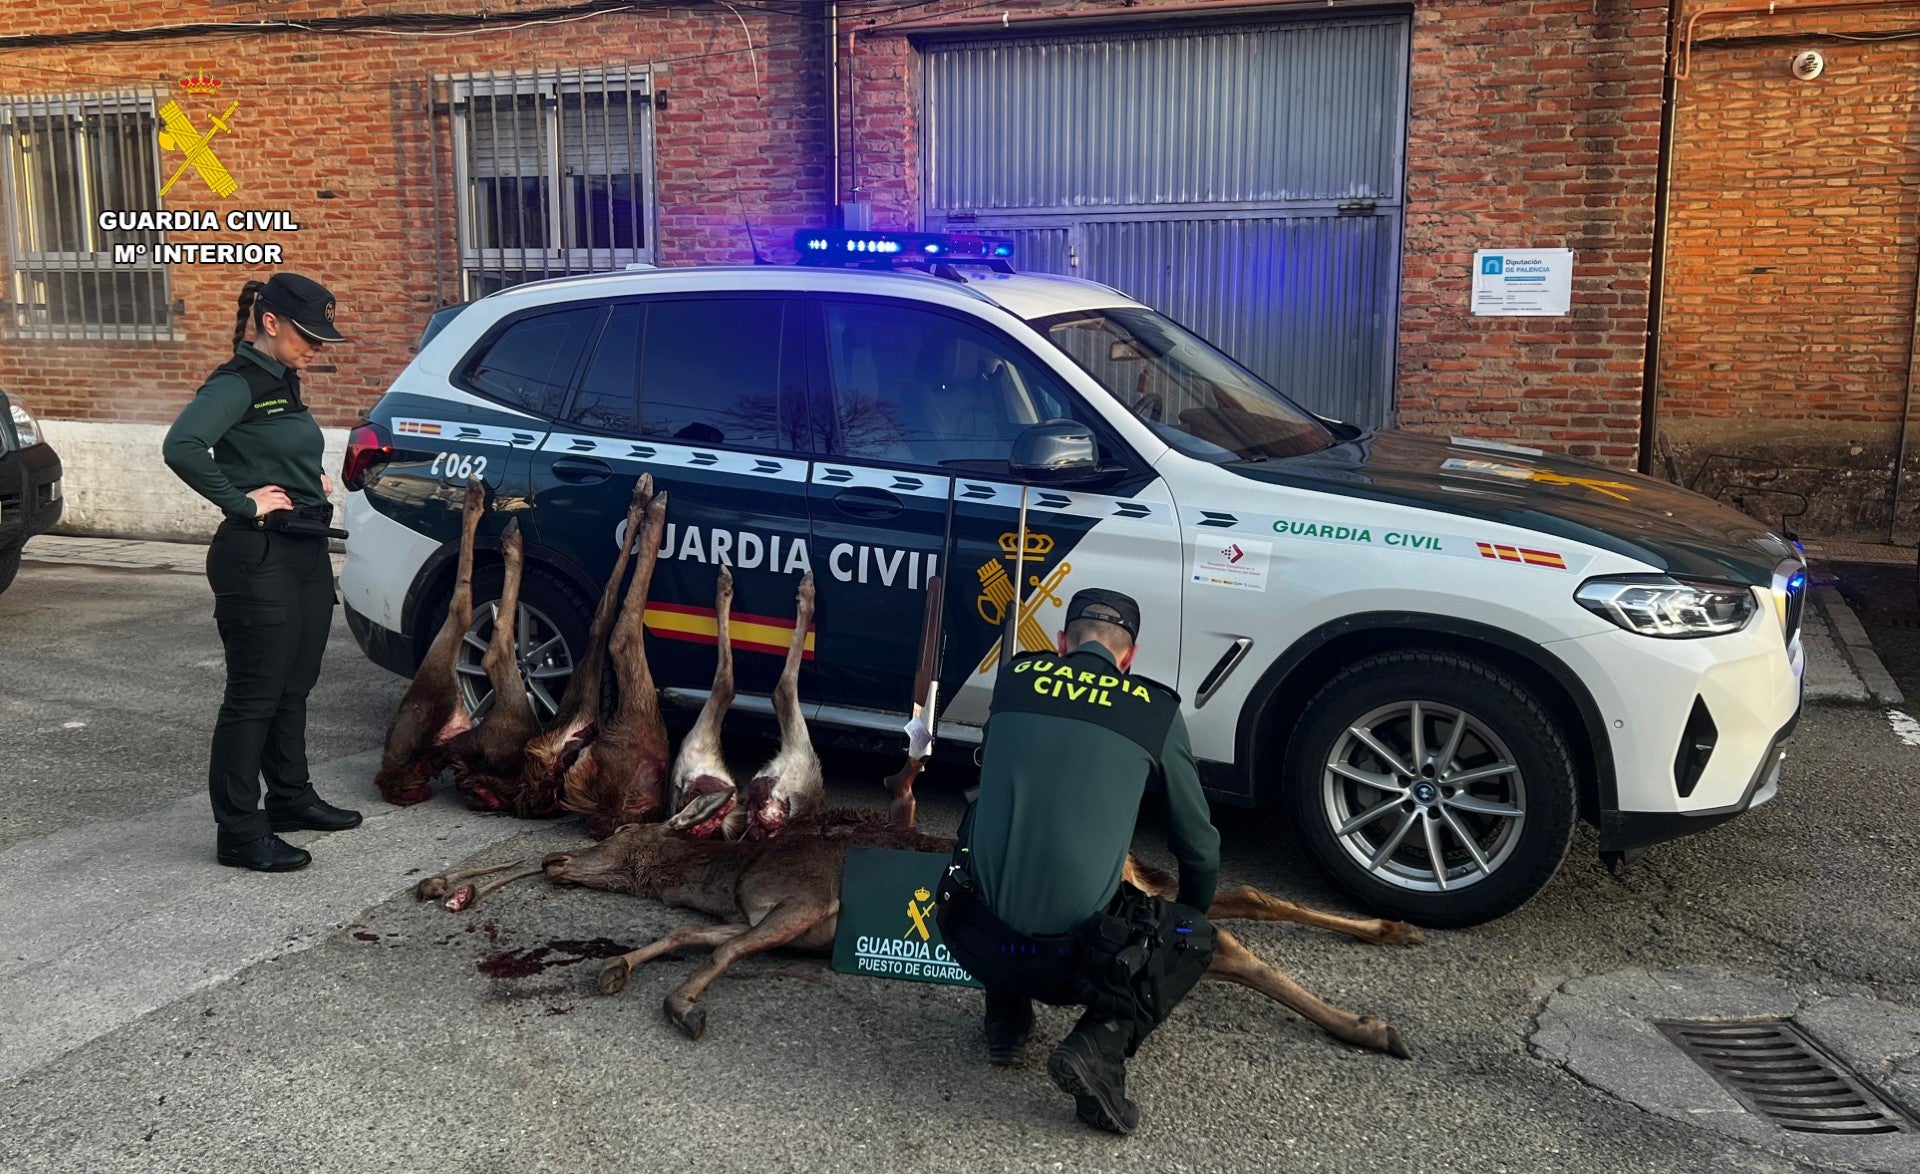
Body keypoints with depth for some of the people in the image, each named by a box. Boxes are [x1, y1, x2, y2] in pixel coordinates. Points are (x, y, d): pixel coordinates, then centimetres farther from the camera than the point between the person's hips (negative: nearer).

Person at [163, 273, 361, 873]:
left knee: (293, 687, 18)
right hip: (258, 558, -9)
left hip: (306, 553, 9)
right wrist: (243, 503, -22)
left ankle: (291, 798, 32)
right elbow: (181, 446, -30)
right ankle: (239, 833, 5)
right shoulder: (237, 382, -14)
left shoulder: (284, 383, 14)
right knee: (254, 696, -3)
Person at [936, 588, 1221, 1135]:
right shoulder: (1157, 710, 3)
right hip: (1075, 959, -3)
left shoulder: (1014, 678, 9)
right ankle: (1100, 1046, 1)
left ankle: (1005, 1019, 23)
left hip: (975, 940, 4)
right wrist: (1190, 917, 36)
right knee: (1194, 937, 23)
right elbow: (1200, 847, 15)